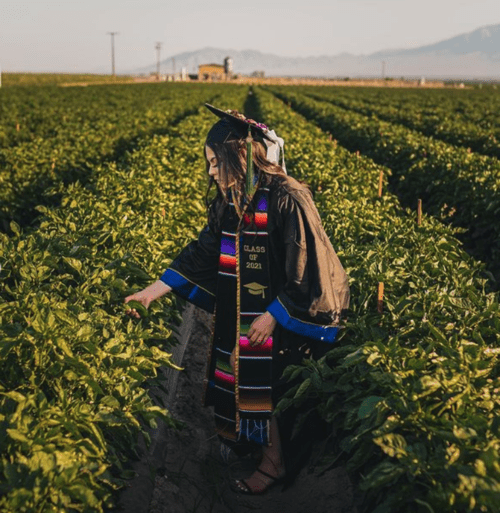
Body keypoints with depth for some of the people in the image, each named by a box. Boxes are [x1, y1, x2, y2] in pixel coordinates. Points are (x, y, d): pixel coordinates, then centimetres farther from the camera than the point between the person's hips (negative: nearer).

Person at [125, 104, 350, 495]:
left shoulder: (288, 200, -24)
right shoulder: (228, 202, -1)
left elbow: (304, 271, -21)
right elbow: (202, 252, 2)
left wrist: (272, 317, -20)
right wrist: (153, 291, -3)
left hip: (282, 319, -7)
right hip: (240, 317, 7)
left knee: (270, 386, 8)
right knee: (239, 374, 19)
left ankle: (276, 462, 30)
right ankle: (245, 436, 44)